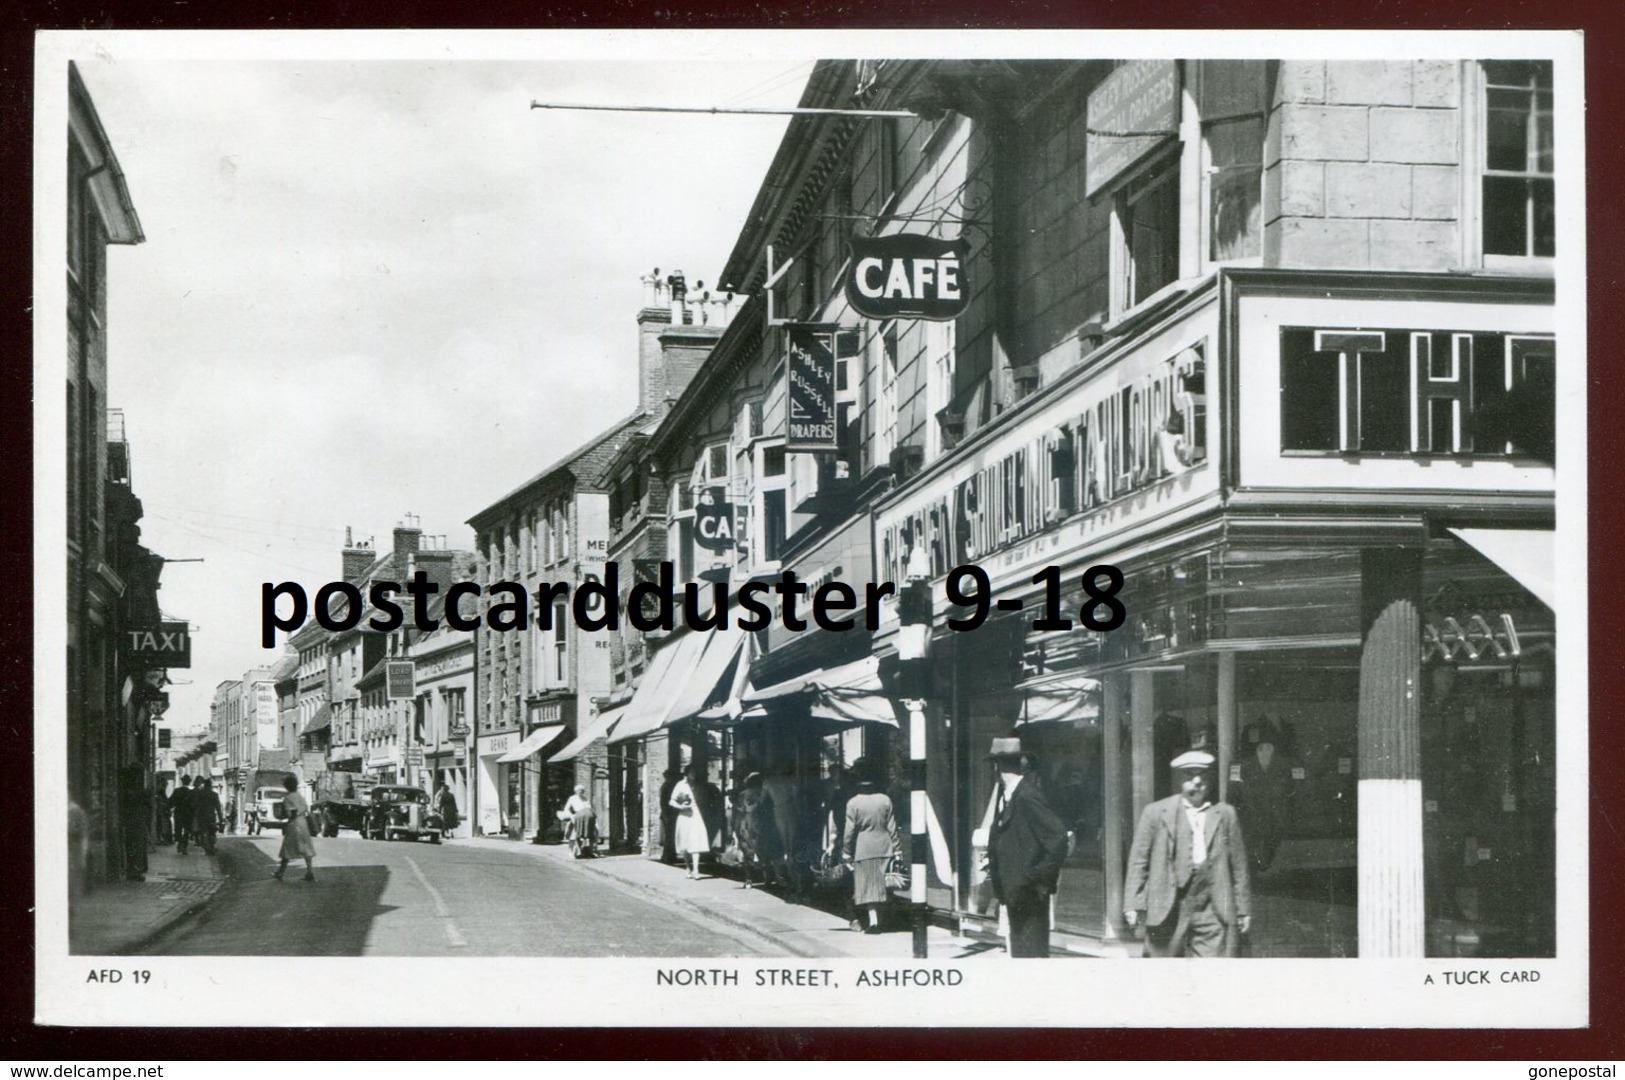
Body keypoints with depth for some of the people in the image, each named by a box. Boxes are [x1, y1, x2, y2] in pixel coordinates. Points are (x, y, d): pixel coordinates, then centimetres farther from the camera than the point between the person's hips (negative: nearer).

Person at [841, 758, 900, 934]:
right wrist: (896, 850, 10)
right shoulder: (885, 800, -1)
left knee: (866, 885, 2)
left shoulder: (853, 803, -10)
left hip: (863, 849, -3)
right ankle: (875, 918, 18)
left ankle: (872, 919, -9)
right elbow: (892, 827, 3)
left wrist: (846, 853, 0)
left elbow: (850, 831, -8)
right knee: (878, 884, 11)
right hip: (883, 847, 3)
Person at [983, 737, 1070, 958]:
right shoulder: (1005, 795, 9)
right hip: (1014, 893, 9)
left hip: (1030, 894, -9)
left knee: (1032, 951, -6)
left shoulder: (1027, 796, -18)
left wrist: (1043, 876, -18)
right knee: (1019, 950, 13)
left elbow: (1057, 835, -23)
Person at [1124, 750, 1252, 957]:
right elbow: (1138, 861, 4)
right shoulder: (1156, 813, 7)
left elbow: (1239, 866, 13)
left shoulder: (1225, 814, 12)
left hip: (1213, 912, 1)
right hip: (1169, 909, -1)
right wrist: (1133, 905, -4)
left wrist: (1244, 909, 10)